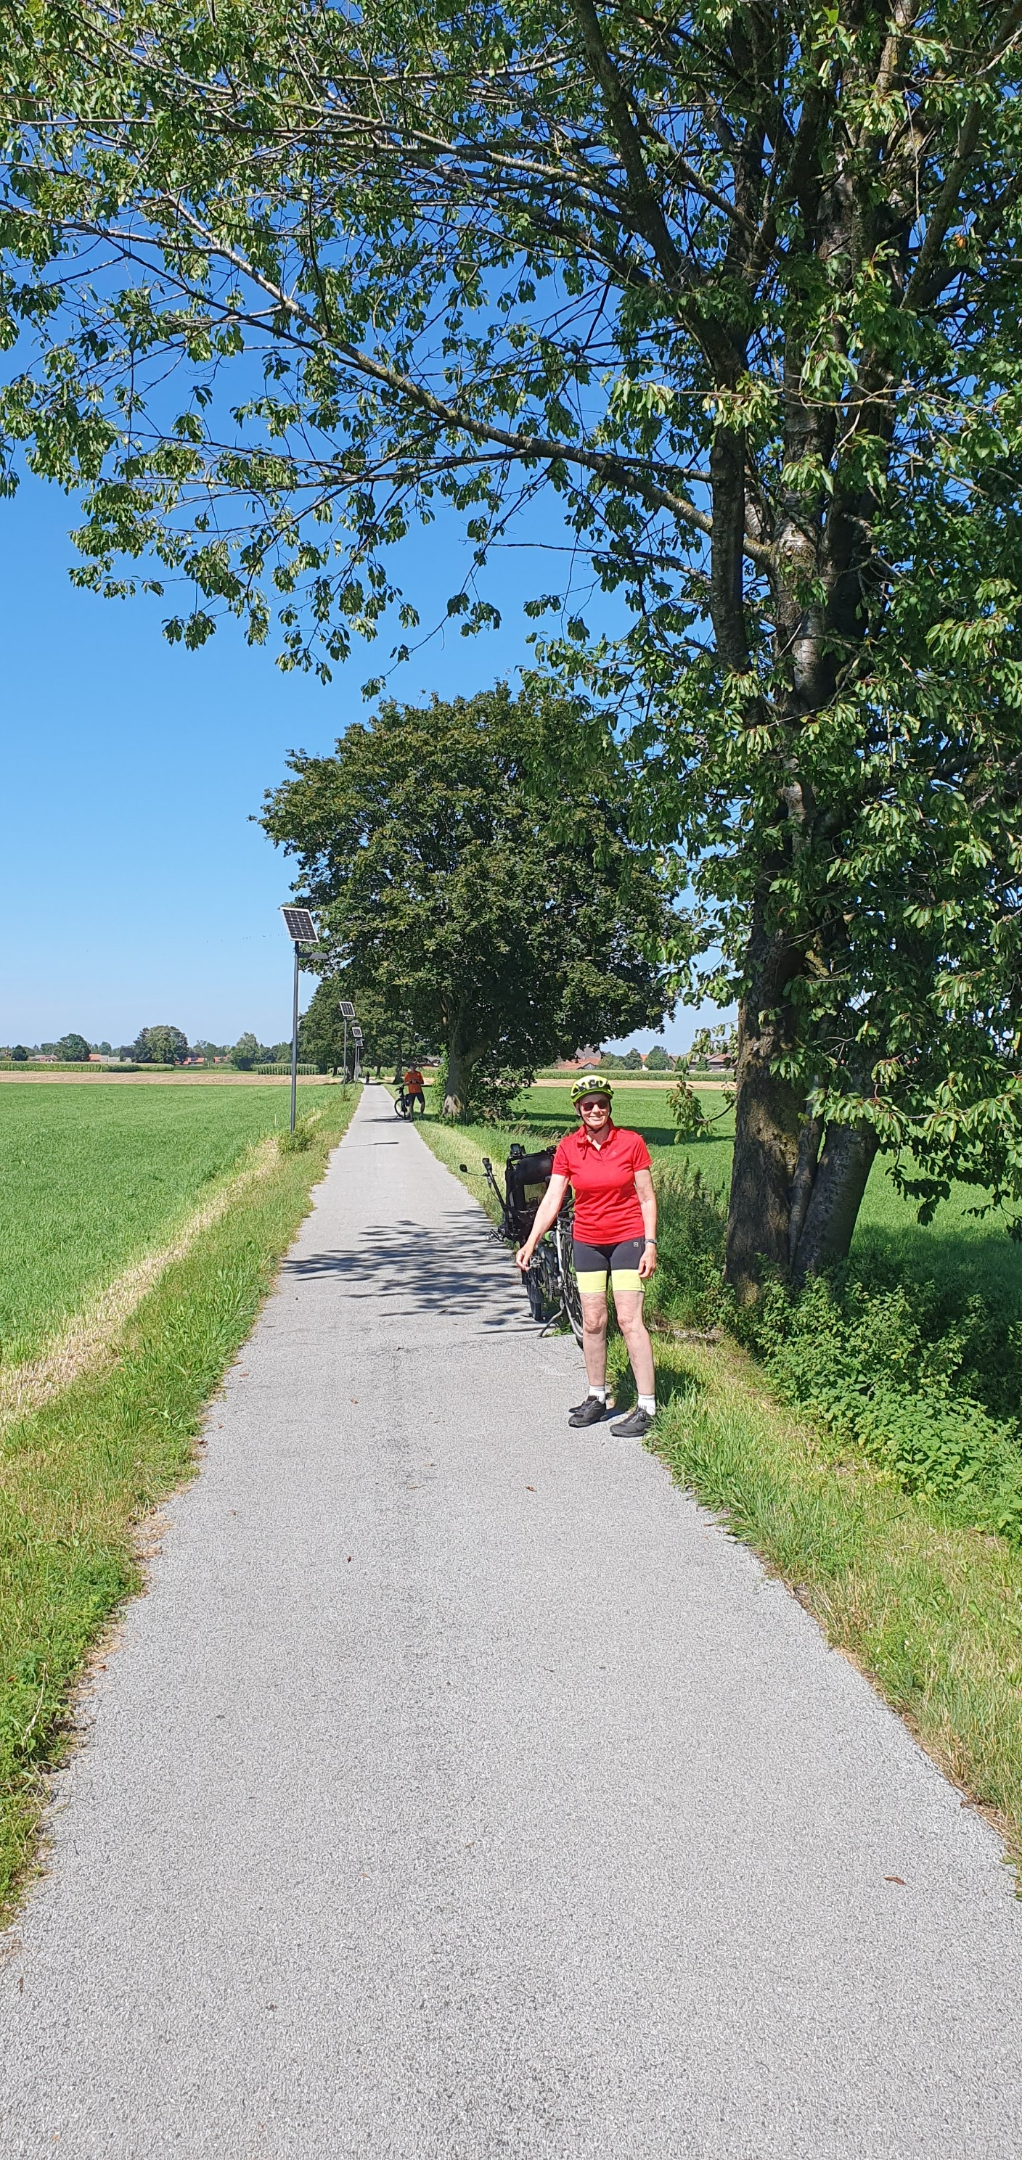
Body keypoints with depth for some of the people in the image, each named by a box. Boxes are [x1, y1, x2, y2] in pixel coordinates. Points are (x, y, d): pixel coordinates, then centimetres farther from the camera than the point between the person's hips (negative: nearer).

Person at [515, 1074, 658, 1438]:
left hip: (627, 1239, -3)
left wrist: (650, 1244, -10)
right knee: (592, 1322, 8)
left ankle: (646, 1408, -2)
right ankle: (596, 1398, 23)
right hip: (587, 1242, 3)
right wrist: (530, 1242, -13)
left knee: (629, 1320, -8)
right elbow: (552, 1199, -4)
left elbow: (647, 1198, -4)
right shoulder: (568, 1148, -3)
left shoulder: (631, 1143, -8)